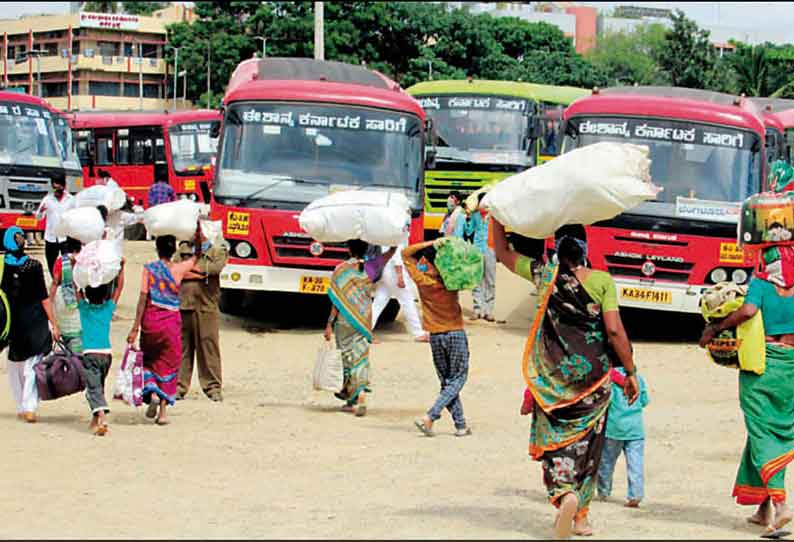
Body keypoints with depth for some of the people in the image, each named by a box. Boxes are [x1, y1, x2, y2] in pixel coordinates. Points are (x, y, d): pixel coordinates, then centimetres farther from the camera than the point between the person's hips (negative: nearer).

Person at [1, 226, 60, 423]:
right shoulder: (34, 266, -7)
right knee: (32, 366, 3)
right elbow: (43, 298, -6)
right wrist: (54, 325, 0)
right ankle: (30, 407, -9)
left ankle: (21, 408, 18)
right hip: (35, 322, -1)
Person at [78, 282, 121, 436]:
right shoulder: (109, 308, 8)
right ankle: (95, 421, 26)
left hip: (90, 354, -3)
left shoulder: (84, 307, 4)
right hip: (107, 353, 3)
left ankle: (102, 417, -32)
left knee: (94, 388, -11)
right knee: (99, 386, 20)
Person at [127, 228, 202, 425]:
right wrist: (198, 229, 12)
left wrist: (136, 327, -9)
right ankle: (163, 411, 5)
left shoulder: (149, 269, -5)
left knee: (149, 359, 19)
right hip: (171, 320, 0)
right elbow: (197, 255, 16)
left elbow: (143, 298, -10)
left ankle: (152, 393, -6)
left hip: (151, 318, 0)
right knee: (168, 363, 10)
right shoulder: (178, 269, -3)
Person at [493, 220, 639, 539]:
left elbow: (503, 253, 12)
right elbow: (614, 331, -11)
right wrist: (631, 372, -2)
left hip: (554, 373, 0)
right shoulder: (602, 281, -5)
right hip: (594, 374, 0)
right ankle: (581, 516, 15)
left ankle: (565, 495, -20)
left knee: (555, 438, 7)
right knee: (586, 442, 11)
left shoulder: (545, 276, -2)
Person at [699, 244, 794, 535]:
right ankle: (764, 508, 17)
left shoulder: (761, 283, -6)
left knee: (762, 432, -2)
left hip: (760, 364, -4)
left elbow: (748, 310, -22)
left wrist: (715, 328, -12)